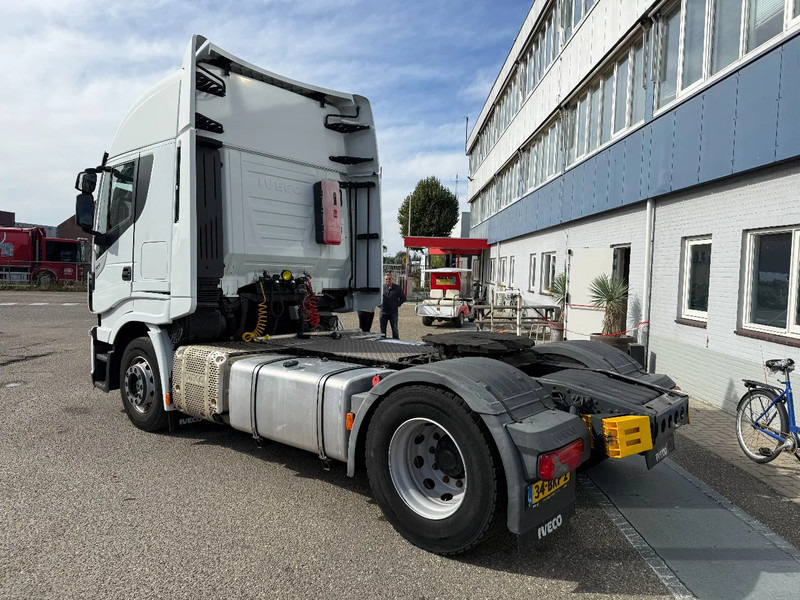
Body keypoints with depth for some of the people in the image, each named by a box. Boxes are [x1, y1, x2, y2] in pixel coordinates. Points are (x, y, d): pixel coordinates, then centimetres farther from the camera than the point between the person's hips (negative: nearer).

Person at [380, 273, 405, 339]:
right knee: (382, 329, 7)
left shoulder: (397, 288, 2)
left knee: (395, 329, 5)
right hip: (383, 312, 1)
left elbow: (403, 297, 11)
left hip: (393, 312, -1)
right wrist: (379, 304, 4)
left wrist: (398, 304, 1)